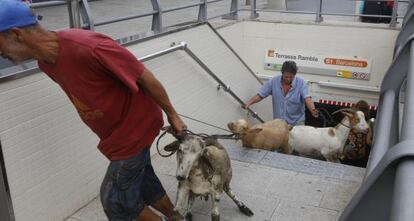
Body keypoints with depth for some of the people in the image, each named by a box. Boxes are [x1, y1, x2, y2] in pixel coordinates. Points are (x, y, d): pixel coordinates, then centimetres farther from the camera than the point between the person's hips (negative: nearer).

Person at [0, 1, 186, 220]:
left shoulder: (87, 47, -33)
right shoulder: (45, 63, -4)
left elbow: (145, 77, -23)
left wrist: (172, 116, -11)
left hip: (134, 127, -8)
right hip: (115, 132, 8)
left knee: (114, 198, 5)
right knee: (143, 182, 21)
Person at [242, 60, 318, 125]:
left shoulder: (301, 83, -10)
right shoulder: (273, 81, -5)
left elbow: (307, 99, -21)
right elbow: (260, 95, -3)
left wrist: (313, 110, -41)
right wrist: (249, 103, -19)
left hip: (297, 123, -1)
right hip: (278, 122, 1)